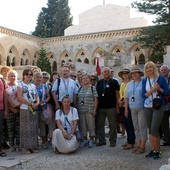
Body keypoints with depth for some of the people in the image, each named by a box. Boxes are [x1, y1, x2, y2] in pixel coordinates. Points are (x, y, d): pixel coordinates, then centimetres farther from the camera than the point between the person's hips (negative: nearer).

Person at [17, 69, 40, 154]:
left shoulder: (33, 86, 17)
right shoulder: (20, 85, -1)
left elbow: (37, 96, 16)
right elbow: (19, 97, -11)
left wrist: (37, 103, -6)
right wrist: (31, 104, -14)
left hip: (34, 109, 5)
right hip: (25, 109, -5)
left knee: (34, 128, 6)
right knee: (26, 128, -3)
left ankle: (33, 146, 13)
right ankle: (26, 147, 5)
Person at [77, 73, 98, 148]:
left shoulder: (93, 88, 2)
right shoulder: (79, 88, 11)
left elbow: (95, 100, -1)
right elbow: (77, 99, 15)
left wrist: (94, 110, -8)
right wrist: (76, 109, 7)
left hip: (89, 110, -3)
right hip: (81, 110, 3)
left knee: (91, 125, 0)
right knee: (82, 126, 7)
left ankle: (91, 140, 13)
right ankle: (84, 139, 20)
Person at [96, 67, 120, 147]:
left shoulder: (114, 82, 2)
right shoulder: (99, 82, 12)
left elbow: (117, 94, 1)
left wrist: (117, 105, -5)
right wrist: (96, 105, 7)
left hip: (111, 107, -3)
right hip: (100, 107, 4)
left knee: (112, 125, 2)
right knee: (100, 125, 7)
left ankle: (112, 141, 12)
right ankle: (102, 140, 18)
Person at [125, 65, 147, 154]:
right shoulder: (130, 84, 15)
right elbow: (127, 97, 17)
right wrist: (126, 108, 13)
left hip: (142, 108, -5)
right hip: (133, 109, 6)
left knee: (142, 127, -4)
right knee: (136, 127, 9)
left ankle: (142, 146, 3)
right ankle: (138, 144, 18)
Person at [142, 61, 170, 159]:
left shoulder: (161, 78, -1)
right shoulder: (145, 80, 8)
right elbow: (143, 95, 1)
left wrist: (159, 88, -15)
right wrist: (152, 90, -13)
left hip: (158, 107, -4)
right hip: (147, 107, 4)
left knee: (154, 130, -10)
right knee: (150, 130, 8)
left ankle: (158, 151, 3)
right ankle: (153, 150, 18)